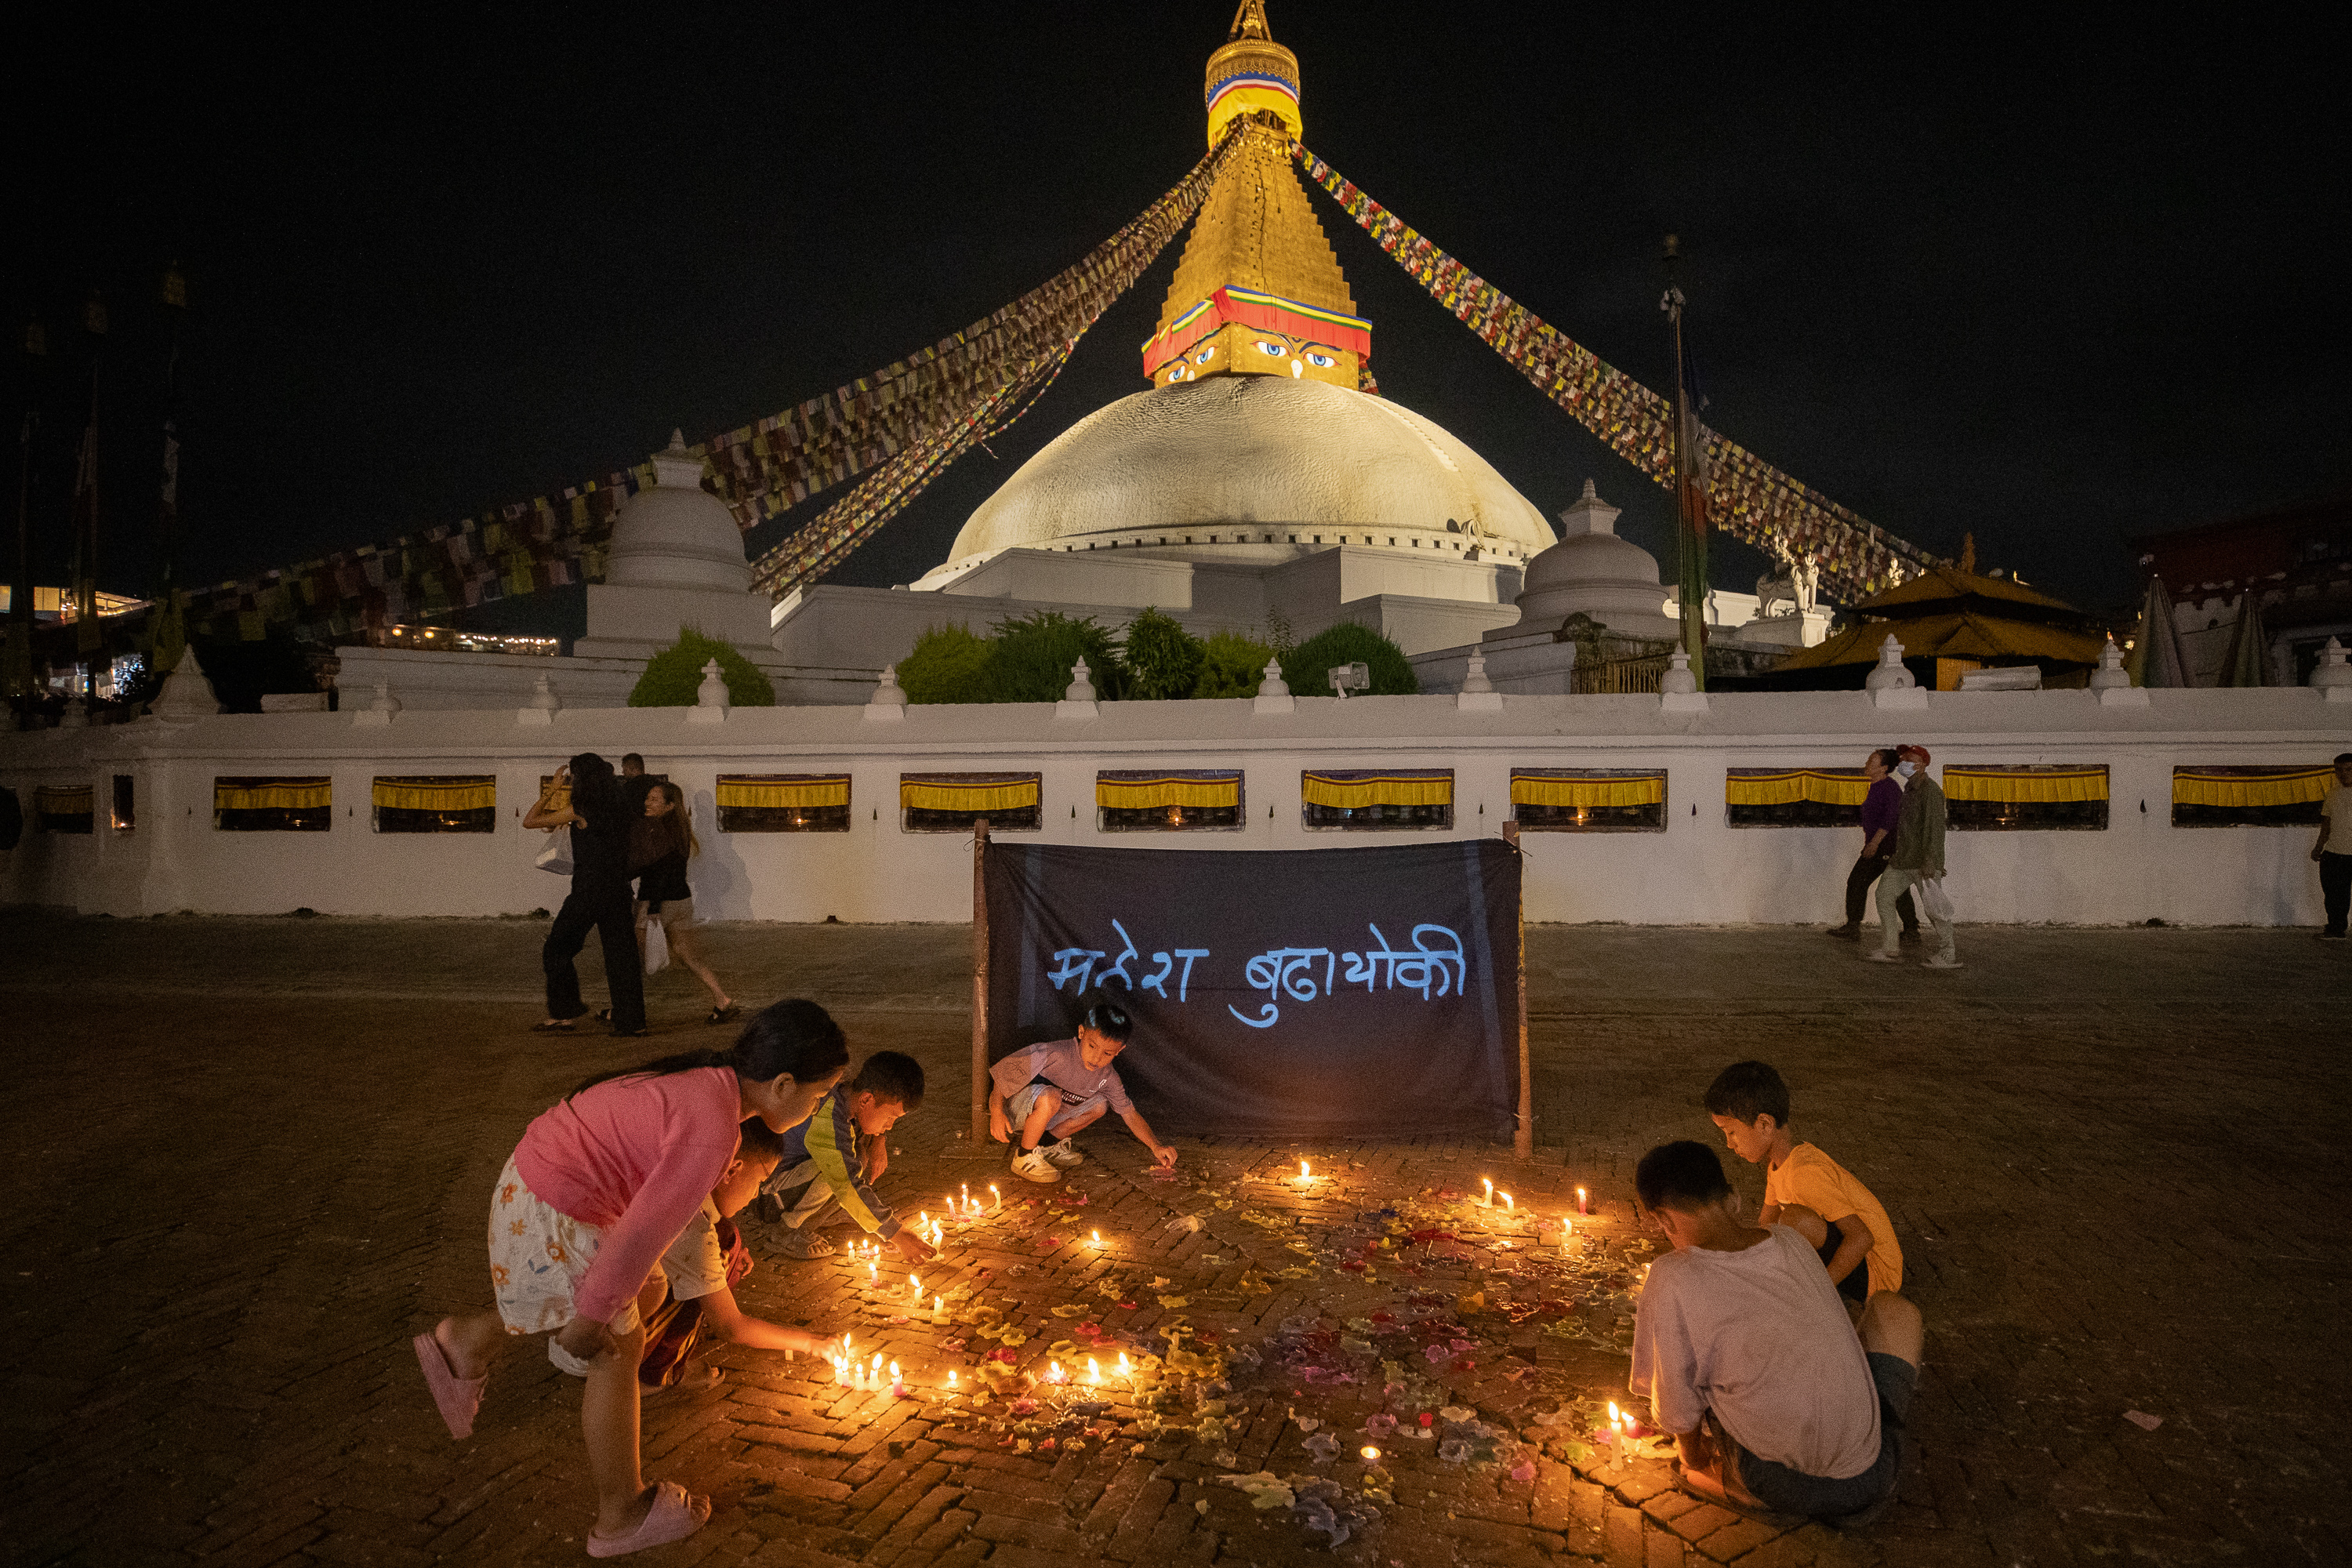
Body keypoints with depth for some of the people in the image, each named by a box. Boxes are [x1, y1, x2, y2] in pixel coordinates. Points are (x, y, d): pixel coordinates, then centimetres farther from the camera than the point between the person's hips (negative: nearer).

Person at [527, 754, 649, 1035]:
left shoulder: (579, 810, -9)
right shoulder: (618, 808, 8)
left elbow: (529, 821, -1)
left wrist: (553, 788, 5)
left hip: (588, 891, -6)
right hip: (618, 890, 6)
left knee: (556, 949, 11)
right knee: (621, 952, 7)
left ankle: (564, 1013, 15)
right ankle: (631, 1020, 6)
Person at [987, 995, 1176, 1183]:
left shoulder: (1108, 1077, -8)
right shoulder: (1054, 1053, -30)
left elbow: (1130, 1113, 0)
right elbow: (1003, 1070, -24)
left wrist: (1156, 1146, -12)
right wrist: (997, 1111, -31)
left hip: (1046, 1117, 7)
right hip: (1013, 1110, -7)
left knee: (1100, 1104, -4)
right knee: (1050, 1097, -36)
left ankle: (1049, 1144, 10)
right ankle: (1024, 1157, -13)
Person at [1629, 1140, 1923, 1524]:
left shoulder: (1671, 1280, -15)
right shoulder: (1792, 1240, 2)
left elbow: (1677, 1411, -5)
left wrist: (1694, 1461, 17)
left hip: (1785, 1488, -3)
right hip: (1871, 1481, 3)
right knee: (1893, 1308, 22)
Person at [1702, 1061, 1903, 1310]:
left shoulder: (1805, 1171, -27)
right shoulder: (1777, 1164, 4)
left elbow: (1862, 1238, -29)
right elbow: (1765, 1225, 11)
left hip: (1875, 1276, -10)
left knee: (1794, 1218, -32)